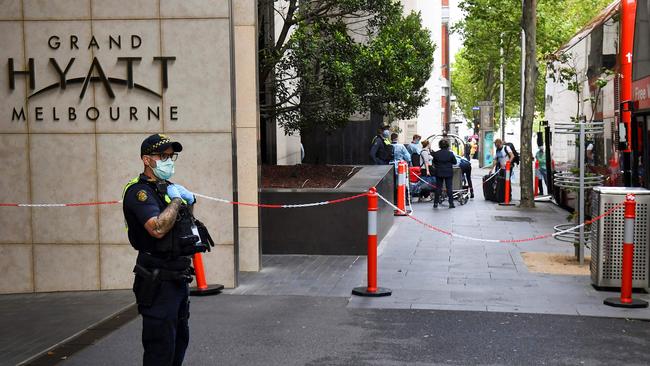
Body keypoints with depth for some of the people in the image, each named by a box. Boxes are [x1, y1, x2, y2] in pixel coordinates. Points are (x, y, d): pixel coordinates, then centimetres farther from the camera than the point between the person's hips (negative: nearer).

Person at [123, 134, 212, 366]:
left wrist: (189, 202, 9)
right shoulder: (139, 191, -13)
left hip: (179, 277, 10)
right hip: (157, 282, -9)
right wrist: (176, 200, -16)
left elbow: (183, 223, 29)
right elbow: (158, 228, -29)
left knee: (179, 339, 19)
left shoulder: (169, 188, 15)